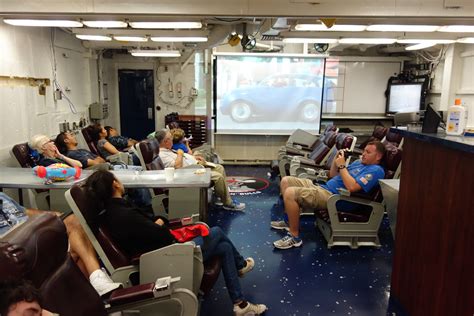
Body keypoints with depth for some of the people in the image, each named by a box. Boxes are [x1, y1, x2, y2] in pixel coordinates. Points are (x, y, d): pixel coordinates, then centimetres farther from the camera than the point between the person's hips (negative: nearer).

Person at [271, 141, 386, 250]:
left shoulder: (376, 170, -7)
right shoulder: (359, 162, 21)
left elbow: (352, 187, -23)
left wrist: (342, 166, -13)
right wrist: (336, 160, 8)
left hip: (333, 197, -10)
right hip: (323, 187, 10)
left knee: (290, 193, -27)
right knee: (286, 181, 8)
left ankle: (295, 237, -15)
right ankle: (290, 221, 14)